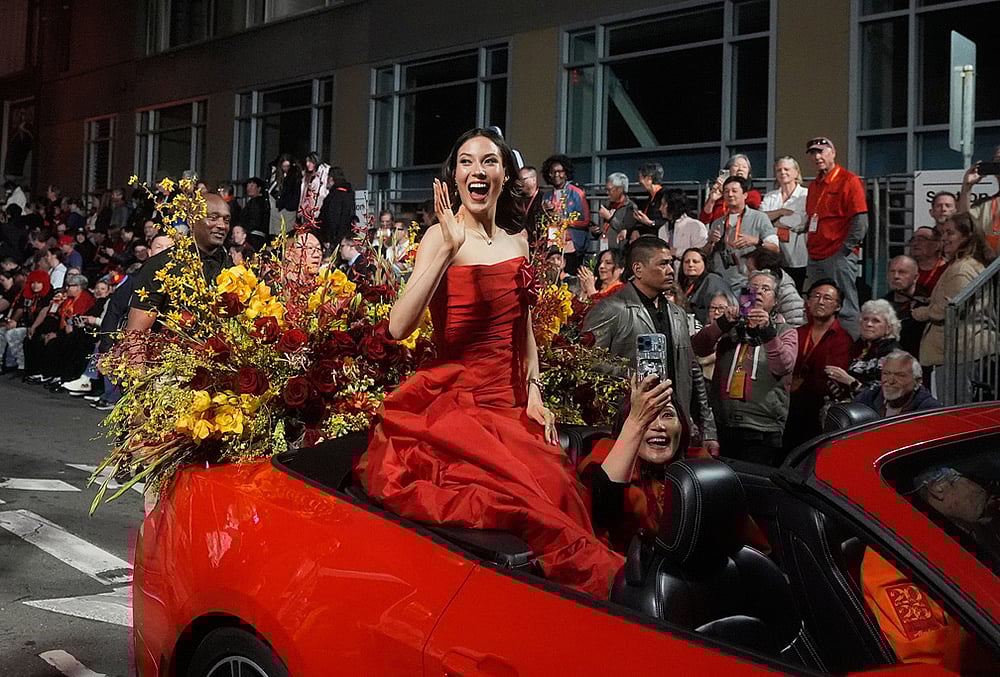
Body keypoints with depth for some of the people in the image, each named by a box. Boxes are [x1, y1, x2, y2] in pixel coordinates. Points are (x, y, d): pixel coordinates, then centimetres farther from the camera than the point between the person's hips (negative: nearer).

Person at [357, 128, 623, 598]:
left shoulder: (516, 239, 13)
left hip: (510, 404, 6)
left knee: (558, 485, -15)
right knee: (531, 491, -24)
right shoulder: (442, 236, -7)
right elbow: (399, 326, -21)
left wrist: (534, 392, 8)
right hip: (456, 403, -6)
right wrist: (448, 248, -25)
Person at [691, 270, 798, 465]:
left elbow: (784, 366, -10)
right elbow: (698, 349, -2)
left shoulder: (785, 332, 10)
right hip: (724, 425, 2)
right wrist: (722, 323, -16)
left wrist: (768, 332, -23)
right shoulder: (729, 328, 15)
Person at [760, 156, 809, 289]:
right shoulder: (770, 197, 17)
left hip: (796, 259, -4)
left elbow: (800, 221, -12)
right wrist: (781, 212, -10)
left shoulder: (806, 195, 2)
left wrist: (771, 221, -2)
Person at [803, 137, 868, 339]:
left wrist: (844, 251, -14)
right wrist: (810, 246, 14)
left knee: (845, 310, -7)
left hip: (839, 257, -8)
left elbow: (861, 222, -11)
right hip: (815, 258, 8)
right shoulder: (814, 185, 19)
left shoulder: (849, 181, -5)